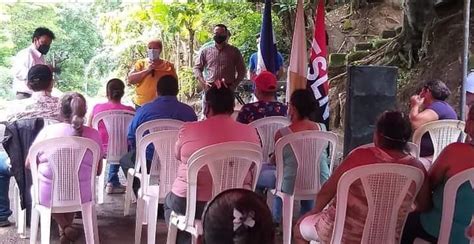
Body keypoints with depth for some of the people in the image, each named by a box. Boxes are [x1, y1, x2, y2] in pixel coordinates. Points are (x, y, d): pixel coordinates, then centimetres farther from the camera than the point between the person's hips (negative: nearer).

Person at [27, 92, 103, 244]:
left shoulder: (47, 131, -7)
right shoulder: (94, 135, -5)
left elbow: (29, 164, 4)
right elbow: (98, 171, 6)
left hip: (48, 196, -1)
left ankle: (64, 227, 19)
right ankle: (65, 229, 35)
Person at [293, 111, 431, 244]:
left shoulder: (360, 156, -18)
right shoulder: (416, 168, -11)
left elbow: (326, 192, -10)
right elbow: (424, 207, 3)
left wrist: (316, 210, 11)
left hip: (344, 233, -4)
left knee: (300, 227, 25)